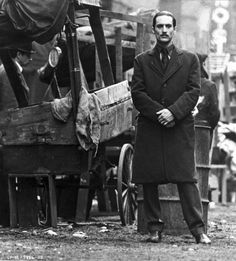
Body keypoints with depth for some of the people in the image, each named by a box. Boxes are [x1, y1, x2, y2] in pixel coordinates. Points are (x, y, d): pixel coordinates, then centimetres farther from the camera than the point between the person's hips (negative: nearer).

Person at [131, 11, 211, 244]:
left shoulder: (189, 59, 10)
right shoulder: (141, 61, 11)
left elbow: (193, 92, 1)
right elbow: (137, 94, 3)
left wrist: (173, 112, -13)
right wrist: (159, 113, -10)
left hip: (180, 128, -1)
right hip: (148, 129, 1)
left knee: (187, 179, -7)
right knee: (149, 181, 1)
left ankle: (198, 229, -7)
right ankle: (154, 228, 8)